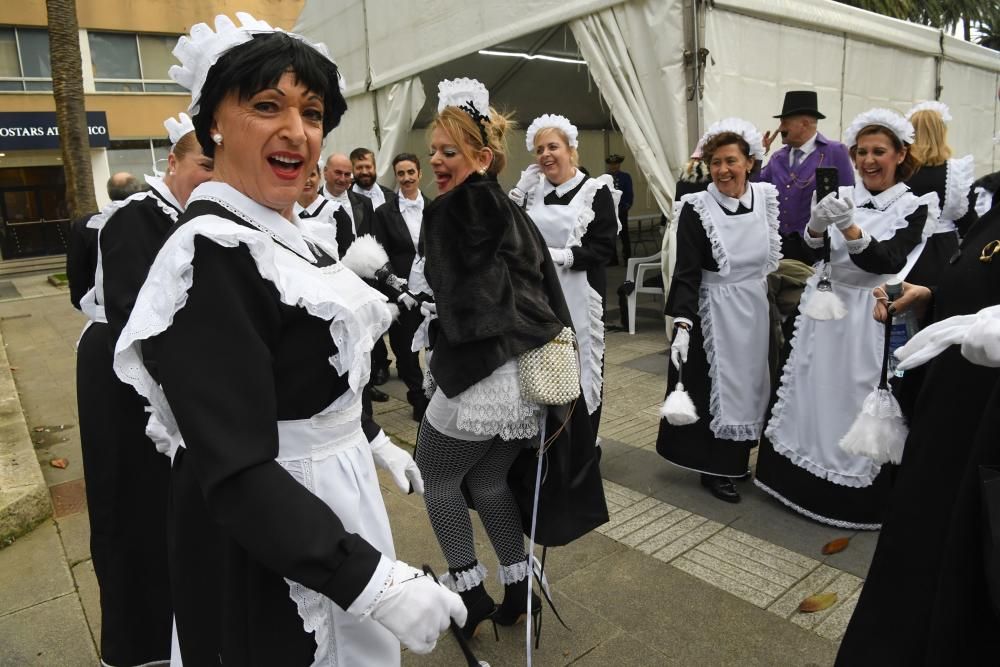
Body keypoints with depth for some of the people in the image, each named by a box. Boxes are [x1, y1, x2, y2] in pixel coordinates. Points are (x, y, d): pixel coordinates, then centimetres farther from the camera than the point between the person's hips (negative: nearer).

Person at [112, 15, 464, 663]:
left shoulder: (284, 236, 3)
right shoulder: (210, 252, -25)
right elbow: (235, 471, -29)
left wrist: (370, 440, 19)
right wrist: (371, 578, -30)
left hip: (329, 501, 9)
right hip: (270, 544, -9)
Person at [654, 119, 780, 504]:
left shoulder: (766, 197, 0)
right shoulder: (697, 208, -13)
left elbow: (778, 252, 12)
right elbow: (686, 272, -17)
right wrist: (682, 324, -24)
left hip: (757, 309, 5)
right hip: (714, 311, -5)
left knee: (748, 383, 15)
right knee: (717, 385, 4)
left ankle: (737, 460, 34)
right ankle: (716, 469, 21)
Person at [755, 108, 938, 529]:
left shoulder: (914, 207, -4)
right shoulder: (842, 197, 5)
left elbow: (887, 262, -19)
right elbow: (808, 250, -7)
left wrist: (849, 229, -35)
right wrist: (816, 225, -28)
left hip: (869, 319, -3)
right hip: (823, 311, 3)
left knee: (856, 405, 3)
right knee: (813, 398, 10)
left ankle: (855, 499, 22)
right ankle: (804, 482, 27)